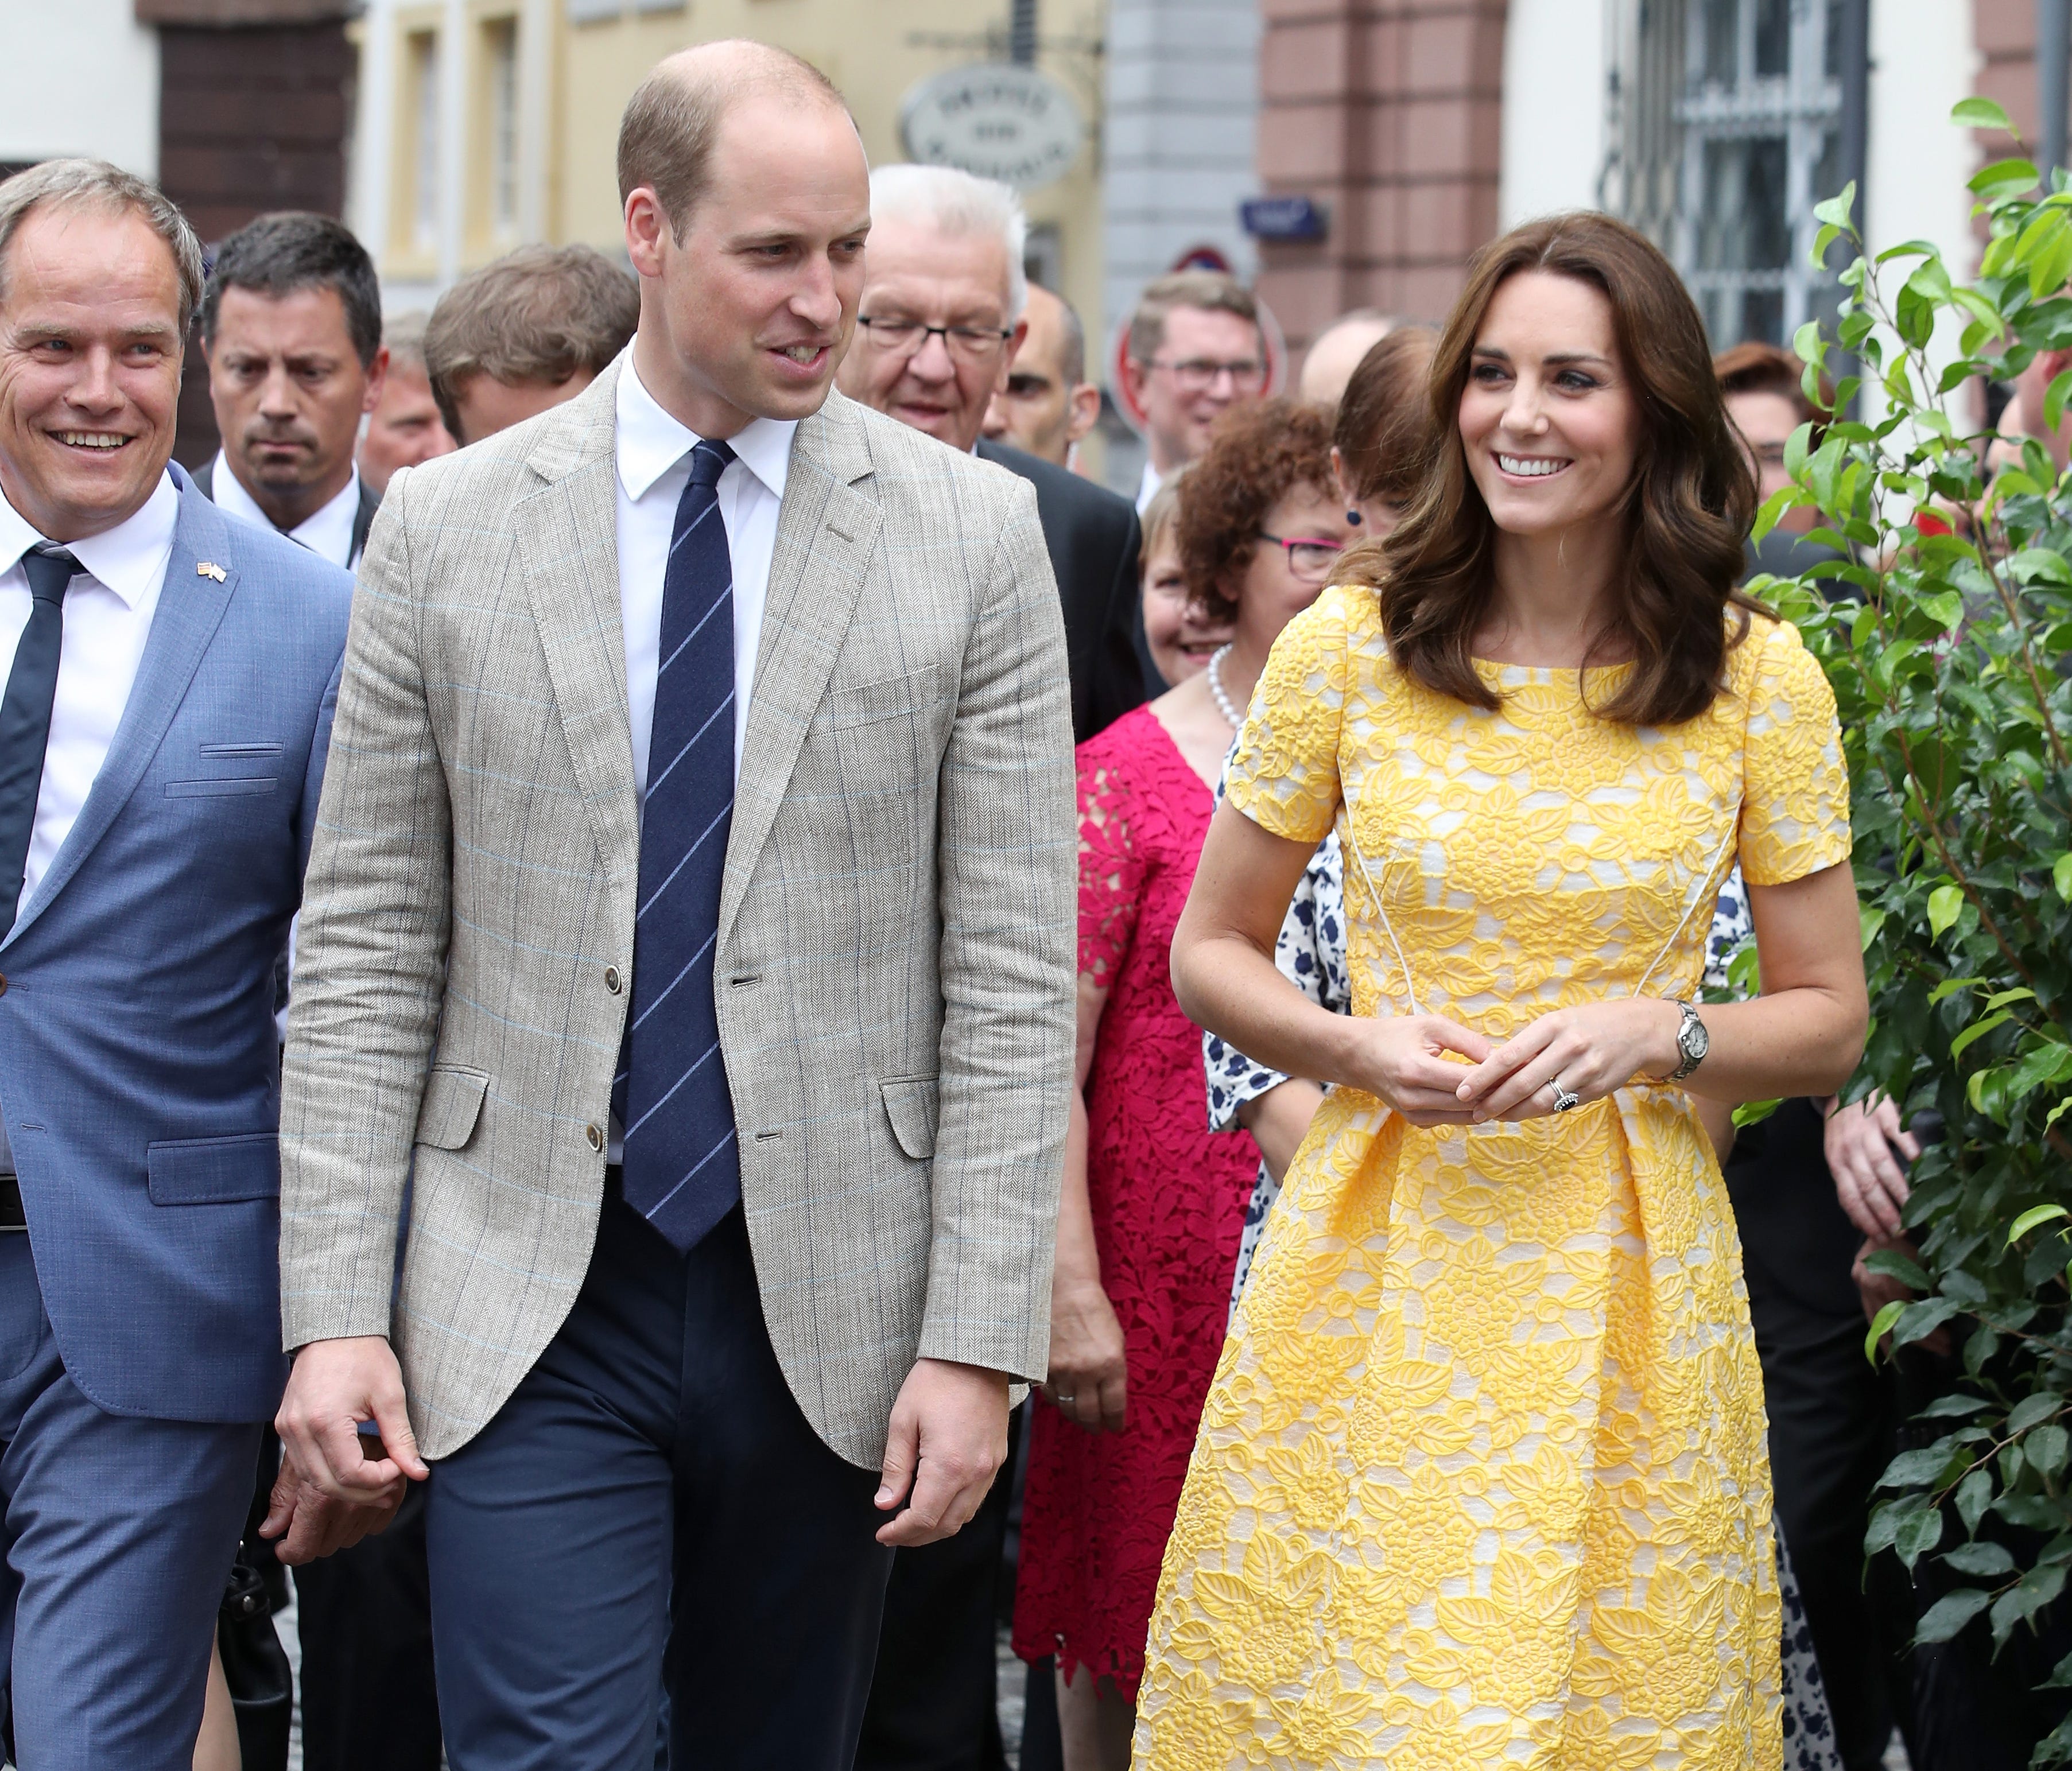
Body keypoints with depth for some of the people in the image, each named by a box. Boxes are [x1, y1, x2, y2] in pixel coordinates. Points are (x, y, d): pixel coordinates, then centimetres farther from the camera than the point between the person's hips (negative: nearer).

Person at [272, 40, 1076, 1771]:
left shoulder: (973, 534, 1)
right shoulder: (447, 528, 2)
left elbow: (1015, 978, -1)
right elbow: (366, 949, 3)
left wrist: (978, 1339, -7)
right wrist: (332, 1307, -4)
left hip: (830, 1307, 1)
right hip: (533, 1307, -1)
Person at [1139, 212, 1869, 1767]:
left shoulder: (1757, 679, 0)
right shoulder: (1349, 648, 0)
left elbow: (1831, 1020, 7)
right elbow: (1210, 955, 9)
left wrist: (1661, 1035, -12)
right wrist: (1356, 1047, -10)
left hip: (1626, 1286, 0)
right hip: (1379, 1271, 0)